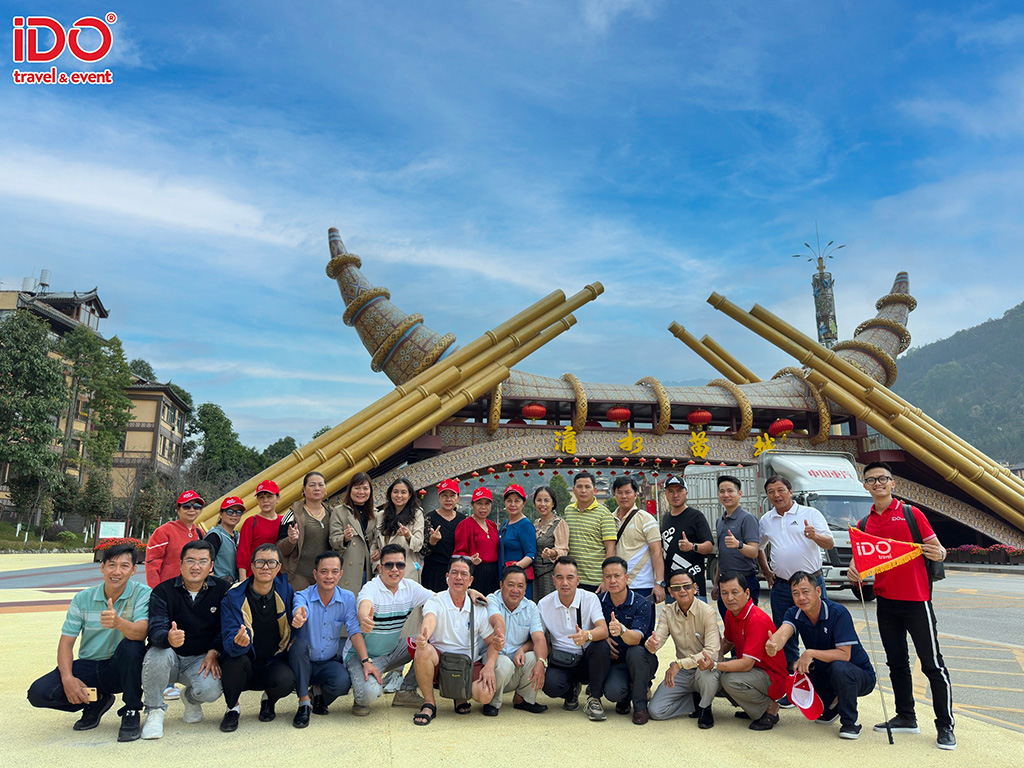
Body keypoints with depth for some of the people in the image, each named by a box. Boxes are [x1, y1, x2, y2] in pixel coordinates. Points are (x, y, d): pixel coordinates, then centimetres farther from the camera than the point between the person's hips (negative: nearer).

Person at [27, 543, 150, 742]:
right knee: (38, 692, -18)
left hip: (122, 668, -3)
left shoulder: (142, 594, -12)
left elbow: (141, 632, -27)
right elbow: (66, 642, 0)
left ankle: (131, 713, -13)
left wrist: (119, 623, -49)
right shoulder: (83, 599, -1)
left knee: (132, 647, -36)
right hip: (88, 666, 4)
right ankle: (96, 701, 10)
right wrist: (67, 678, -17)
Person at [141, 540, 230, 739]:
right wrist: (169, 638, -43)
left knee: (211, 690, -28)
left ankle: (191, 698, 14)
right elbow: (156, 630, -19)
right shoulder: (163, 591, -8)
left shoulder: (222, 589, -4)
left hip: (202, 659, 1)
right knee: (159, 654, -34)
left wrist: (213, 652, -17)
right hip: (170, 658, 0)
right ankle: (154, 711, -9)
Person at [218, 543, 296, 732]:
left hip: (274, 663, 1)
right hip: (241, 667, -1)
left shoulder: (285, 591, -5)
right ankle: (232, 708, -2)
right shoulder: (233, 597, -13)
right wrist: (238, 643, -44)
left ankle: (269, 700, 10)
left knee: (286, 681, -30)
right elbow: (228, 642, -23)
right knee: (237, 660, -34)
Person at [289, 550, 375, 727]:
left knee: (343, 681, -29)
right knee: (300, 644, -32)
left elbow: (355, 631, -9)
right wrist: (299, 617, -62)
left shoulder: (347, 598, -4)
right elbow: (300, 610, -37)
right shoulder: (303, 596, -13)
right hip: (303, 664, -1)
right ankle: (304, 703, -18)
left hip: (329, 663, 1)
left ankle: (321, 696, 7)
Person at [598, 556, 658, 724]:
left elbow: (636, 639, -28)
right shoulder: (599, 602, -4)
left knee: (635, 652, -36)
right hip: (614, 662, 2)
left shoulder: (641, 604, -15)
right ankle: (624, 697, 11)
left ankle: (640, 706, -13)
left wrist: (622, 630, -50)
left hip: (641, 661, -1)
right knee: (613, 692, -29)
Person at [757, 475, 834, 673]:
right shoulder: (765, 520, 10)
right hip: (781, 587, 4)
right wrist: (766, 572, 14)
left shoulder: (811, 514, -1)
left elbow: (830, 544, -9)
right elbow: (758, 548, 24)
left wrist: (815, 536, -30)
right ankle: (789, 671, 24)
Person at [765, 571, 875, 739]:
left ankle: (850, 722, -11)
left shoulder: (838, 613, -23)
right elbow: (783, 633, -30)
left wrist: (811, 653, -38)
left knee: (839, 668, -35)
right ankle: (831, 704, 10)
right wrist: (773, 645, -53)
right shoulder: (794, 613, -10)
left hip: (860, 675, -5)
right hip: (825, 673, 6)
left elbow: (844, 655, -27)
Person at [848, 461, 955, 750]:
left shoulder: (911, 513, -2)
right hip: (885, 600, 5)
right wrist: (855, 572, -7)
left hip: (916, 599, -5)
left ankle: (945, 726, 11)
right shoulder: (865, 525, 9)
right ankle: (906, 717, 25)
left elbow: (936, 547, -2)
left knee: (933, 664, 1)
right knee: (896, 662, 13)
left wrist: (938, 553, -24)